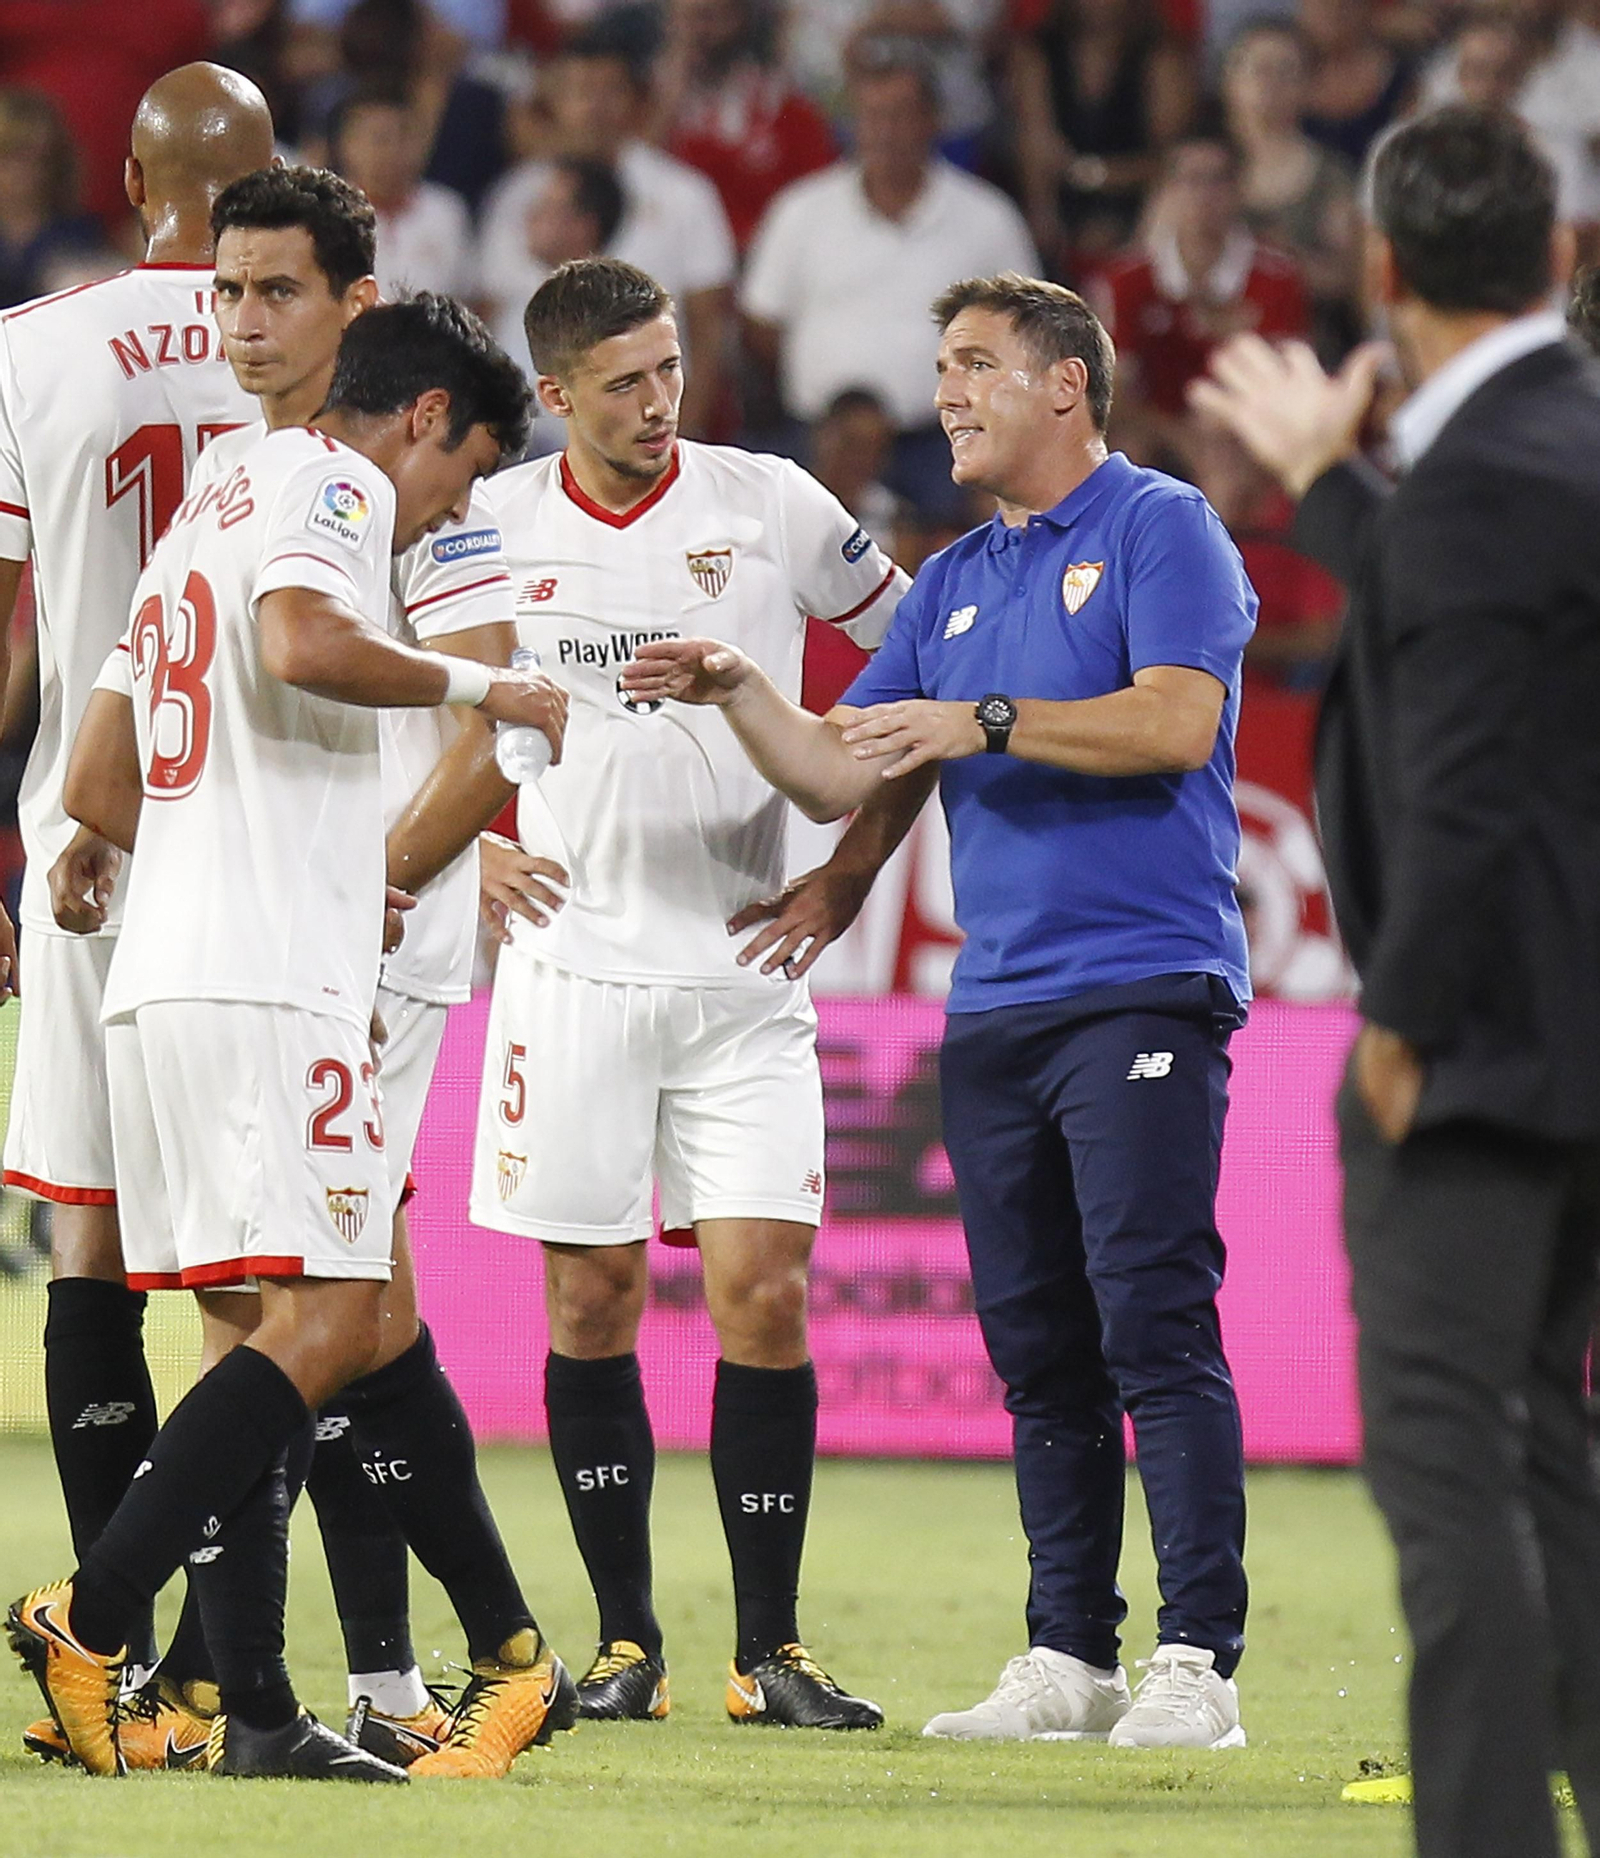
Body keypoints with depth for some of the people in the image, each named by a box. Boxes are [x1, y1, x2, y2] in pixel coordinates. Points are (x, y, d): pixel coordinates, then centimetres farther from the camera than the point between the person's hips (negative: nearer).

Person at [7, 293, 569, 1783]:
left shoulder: (211, 512, 26)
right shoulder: (328, 487, -1)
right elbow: (303, 642, -24)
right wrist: (477, 685, -9)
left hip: (161, 981, 10)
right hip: (268, 986, -10)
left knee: (272, 1331, 9)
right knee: (325, 1323, -13)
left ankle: (252, 1708, 5)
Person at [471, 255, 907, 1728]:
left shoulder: (769, 504, 0)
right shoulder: (492, 527, 3)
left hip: (743, 969, -1)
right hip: (574, 966, 1)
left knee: (764, 1297, -7)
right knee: (590, 1303, 1)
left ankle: (770, 1649, -1)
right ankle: (626, 1639, 11)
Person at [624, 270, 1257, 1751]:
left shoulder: (1157, 528, 0)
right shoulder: (952, 584, 20)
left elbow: (1177, 722, -14)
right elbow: (838, 777, 18)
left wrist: (983, 722, -15)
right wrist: (736, 695, 2)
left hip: (1141, 993, -7)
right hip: (993, 1007, 7)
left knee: (1155, 1325, -12)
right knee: (1037, 1349, 7)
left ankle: (1199, 1659, -12)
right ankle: (1068, 1657, 11)